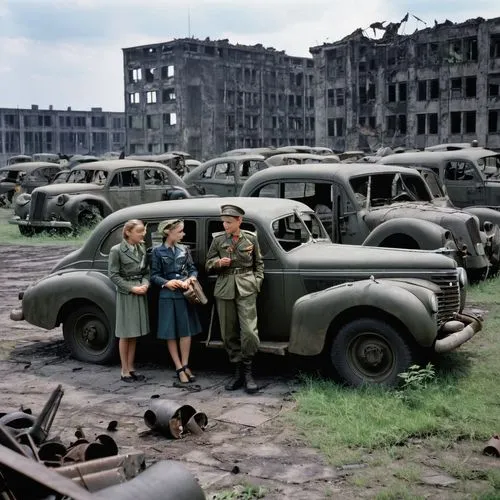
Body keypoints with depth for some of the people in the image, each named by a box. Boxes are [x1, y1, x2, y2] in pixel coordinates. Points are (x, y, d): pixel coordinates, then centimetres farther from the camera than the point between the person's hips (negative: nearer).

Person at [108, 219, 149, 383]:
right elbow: (113, 275, -10)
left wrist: (145, 284, -8)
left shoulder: (142, 248, 6)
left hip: (141, 294, 5)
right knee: (125, 334, 2)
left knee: (135, 333, 10)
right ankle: (124, 371, 9)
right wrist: (132, 288, -16)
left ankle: (131, 368, 19)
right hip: (125, 294, -5)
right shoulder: (117, 250, -10)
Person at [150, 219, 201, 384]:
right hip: (167, 296, -3)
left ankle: (185, 365, 15)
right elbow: (154, 275, -3)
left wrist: (190, 279, -12)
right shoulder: (158, 251, -3)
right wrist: (166, 283, -20)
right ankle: (179, 368, 8)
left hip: (184, 294, 3)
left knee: (186, 330, 4)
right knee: (170, 333, 1)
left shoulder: (184, 249, 6)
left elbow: (192, 269, 9)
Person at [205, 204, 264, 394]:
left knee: (249, 331, -13)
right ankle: (238, 372, 16)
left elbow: (258, 263, 15)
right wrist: (218, 263, -10)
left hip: (246, 289, -2)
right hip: (224, 289, 2)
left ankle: (248, 372, 1)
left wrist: (257, 282, 3)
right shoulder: (218, 239, 5)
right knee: (229, 333, 5)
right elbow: (208, 264, 11)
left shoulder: (251, 238, 4)